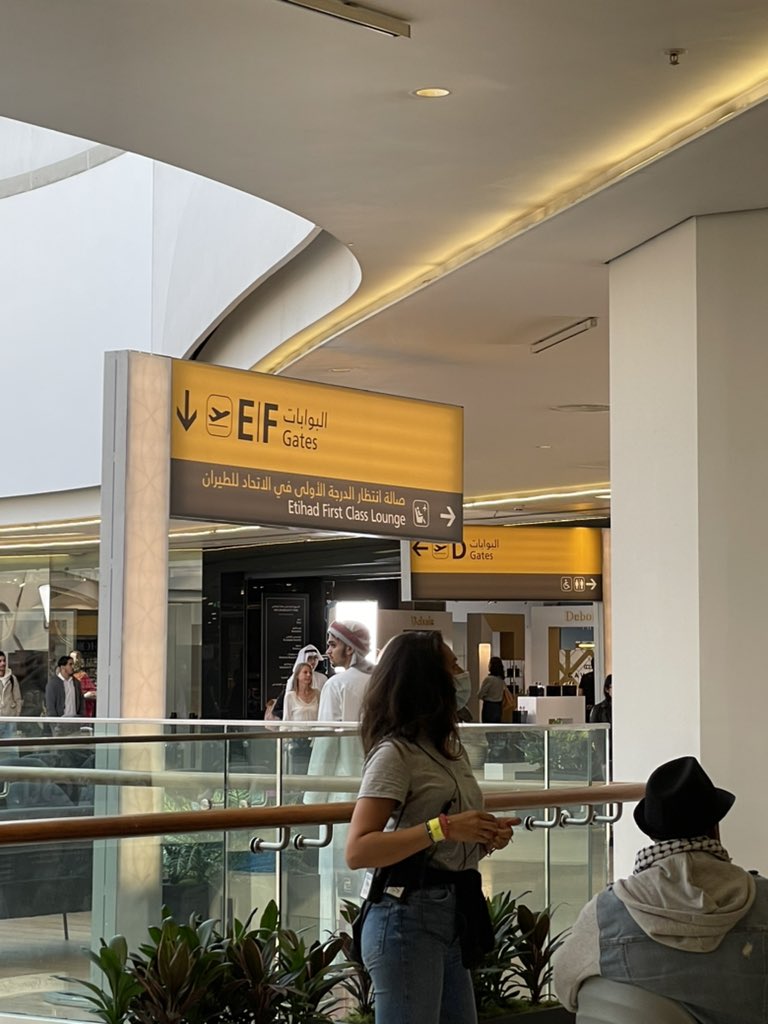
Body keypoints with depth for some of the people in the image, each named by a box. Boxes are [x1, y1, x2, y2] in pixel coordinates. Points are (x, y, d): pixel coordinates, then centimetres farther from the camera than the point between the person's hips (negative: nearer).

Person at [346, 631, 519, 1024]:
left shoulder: (448, 748, 15)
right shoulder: (394, 753, -12)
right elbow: (358, 851, -21)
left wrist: (485, 837, 5)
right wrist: (443, 828, -26)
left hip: (452, 916, 9)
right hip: (407, 917, -9)